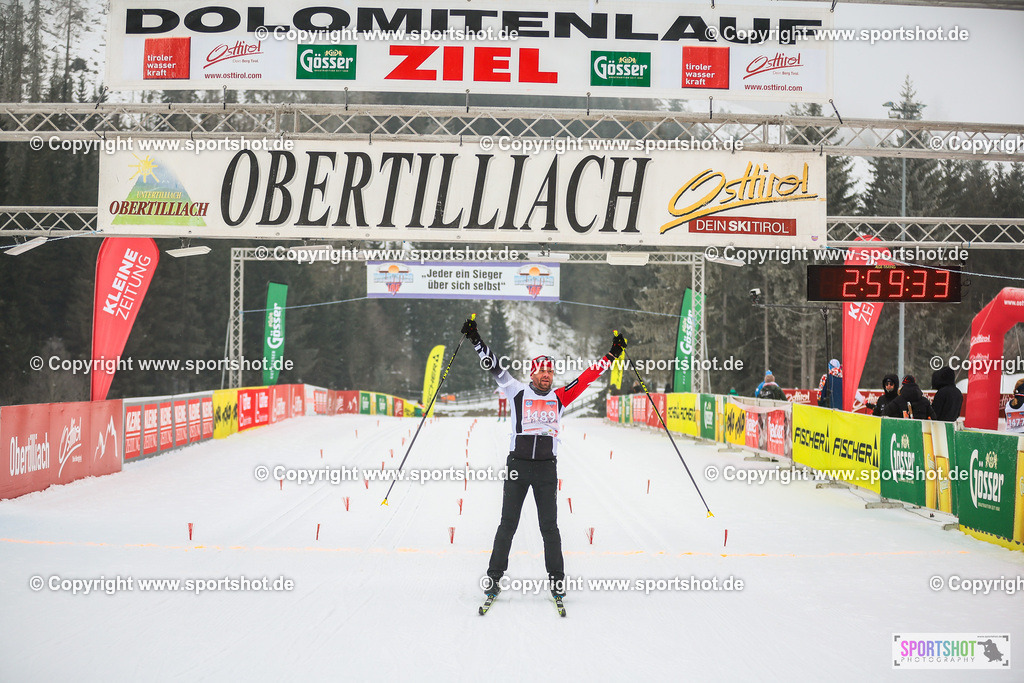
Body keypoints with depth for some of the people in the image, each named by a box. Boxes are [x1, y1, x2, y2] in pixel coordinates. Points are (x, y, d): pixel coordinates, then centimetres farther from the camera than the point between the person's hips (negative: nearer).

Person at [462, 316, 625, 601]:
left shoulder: (559, 398, 10)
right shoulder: (517, 392, 4)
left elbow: (587, 377, 12)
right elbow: (495, 368, 0)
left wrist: (611, 355, 10)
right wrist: (476, 340, -6)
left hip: (547, 468, 2)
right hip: (518, 465, -1)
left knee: (549, 526, 4)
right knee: (508, 524, 2)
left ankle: (556, 579, 14)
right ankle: (493, 577, 11)